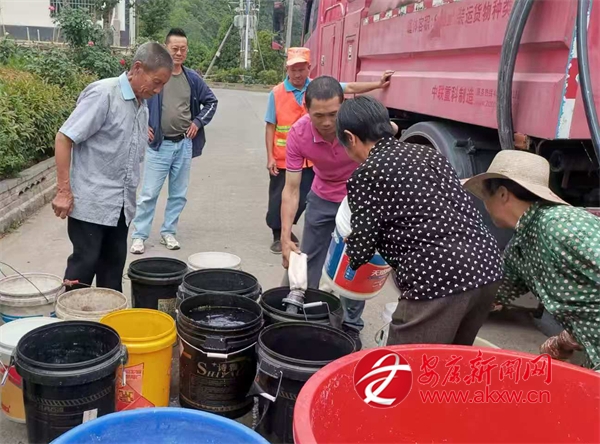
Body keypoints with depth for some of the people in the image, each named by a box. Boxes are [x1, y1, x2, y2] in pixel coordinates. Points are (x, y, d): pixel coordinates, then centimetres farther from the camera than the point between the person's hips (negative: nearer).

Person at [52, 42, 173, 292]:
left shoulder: (142, 106, 11)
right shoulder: (103, 94, -13)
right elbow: (64, 138, -15)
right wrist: (63, 191, -17)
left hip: (120, 206, 7)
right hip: (91, 204, -7)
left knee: (113, 269, 13)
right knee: (84, 265, 0)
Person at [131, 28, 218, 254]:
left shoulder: (192, 78, 5)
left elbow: (211, 102, 17)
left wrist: (198, 122, 6)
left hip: (184, 144, 4)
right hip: (158, 144, -4)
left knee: (179, 194, 11)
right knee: (149, 194, -1)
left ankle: (168, 232, 25)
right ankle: (139, 236, 10)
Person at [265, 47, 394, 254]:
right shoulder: (277, 93, -6)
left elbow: (350, 88, -4)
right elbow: (270, 127, -3)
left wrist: (379, 84, -11)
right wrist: (270, 157, -7)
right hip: (283, 159, -2)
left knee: (303, 199, 11)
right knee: (279, 198, 8)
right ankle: (278, 235, 28)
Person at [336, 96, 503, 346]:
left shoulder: (365, 175, -1)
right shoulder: (429, 153, 18)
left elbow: (360, 251, 2)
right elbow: (469, 211, 15)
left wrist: (348, 244, 24)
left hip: (438, 280, -8)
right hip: (486, 266, 8)